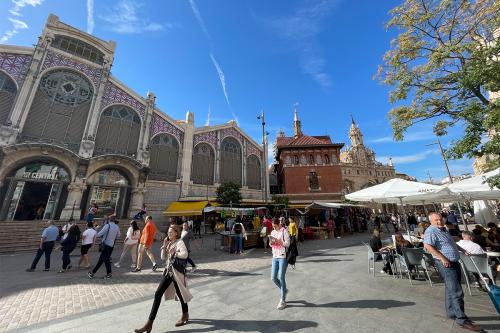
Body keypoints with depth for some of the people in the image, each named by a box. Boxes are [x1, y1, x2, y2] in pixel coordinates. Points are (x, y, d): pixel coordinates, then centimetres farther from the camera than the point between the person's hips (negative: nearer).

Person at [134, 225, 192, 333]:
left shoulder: (179, 242, -15)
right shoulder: (169, 243, 9)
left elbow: (185, 254, -28)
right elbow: (163, 257, 9)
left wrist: (174, 253, -18)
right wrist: (164, 246, -1)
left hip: (177, 272, -7)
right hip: (168, 271, 7)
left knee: (180, 294, 11)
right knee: (158, 294, 7)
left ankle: (185, 316, 37)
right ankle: (149, 323, 24)